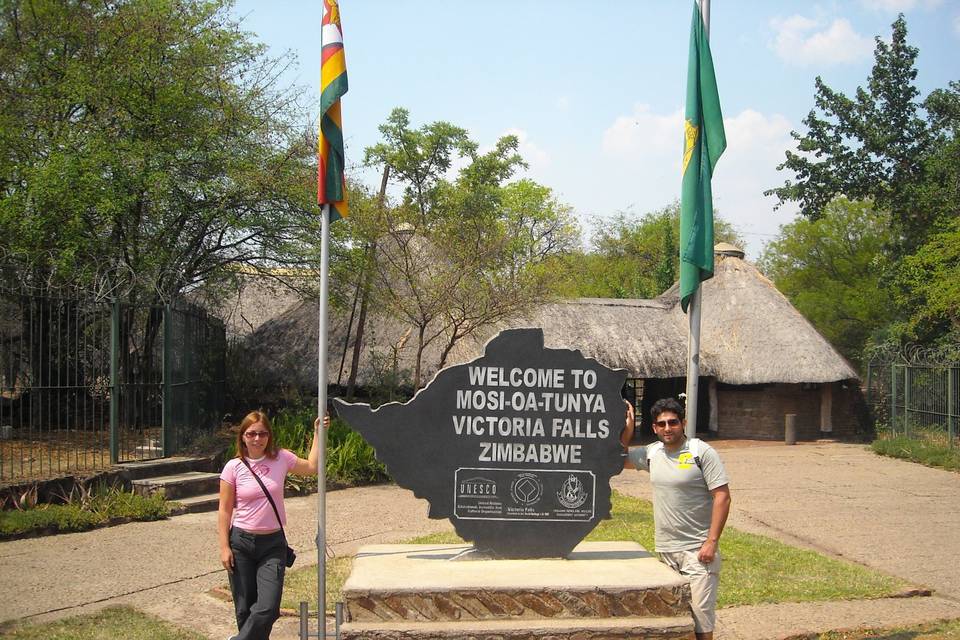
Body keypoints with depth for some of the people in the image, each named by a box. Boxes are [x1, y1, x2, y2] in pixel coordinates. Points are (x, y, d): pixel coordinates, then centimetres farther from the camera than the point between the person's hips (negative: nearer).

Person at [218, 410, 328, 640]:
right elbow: (225, 510, -1)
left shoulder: (281, 458, 0)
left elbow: (312, 467, 17)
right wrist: (224, 547, -7)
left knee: (268, 608, -12)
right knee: (245, 609, 5)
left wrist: (318, 434, 12)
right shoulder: (233, 467, -4)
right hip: (241, 543, -1)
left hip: (273, 543, 1)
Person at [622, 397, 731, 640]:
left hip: (697, 549, -6)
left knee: (700, 614, -6)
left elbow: (722, 496, -11)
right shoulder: (652, 452, 7)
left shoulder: (702, 452, -9)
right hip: (665, 548, 6)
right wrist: (627, 429, 3)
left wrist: (712, 542, -16)